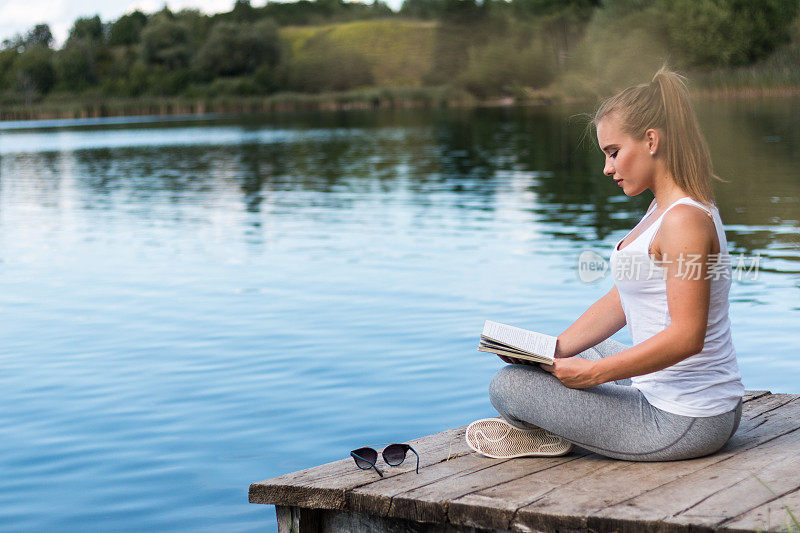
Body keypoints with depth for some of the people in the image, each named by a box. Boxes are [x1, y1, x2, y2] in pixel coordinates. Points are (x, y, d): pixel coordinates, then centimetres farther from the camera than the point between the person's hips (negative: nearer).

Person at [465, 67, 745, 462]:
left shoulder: (685, 220, -23)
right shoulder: (664, 209, 10)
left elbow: (687, 336, -28)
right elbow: (619, 303, 12)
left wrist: (594, 372, -24)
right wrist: (553, 350, 3)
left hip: (683, 424, -11)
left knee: (507, 385, -9)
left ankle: (542, 434, 19)